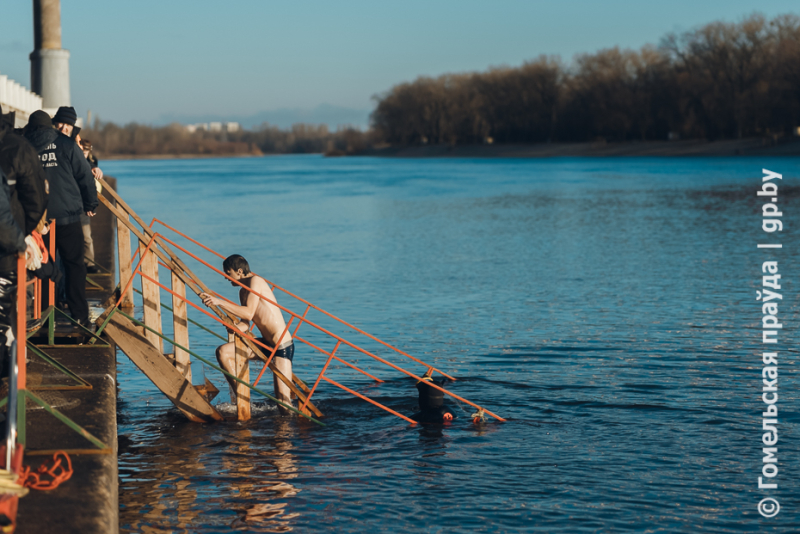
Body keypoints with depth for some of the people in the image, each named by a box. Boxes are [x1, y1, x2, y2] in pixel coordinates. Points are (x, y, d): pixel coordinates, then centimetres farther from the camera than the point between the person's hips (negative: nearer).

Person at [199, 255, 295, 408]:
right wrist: (234, 327, -13)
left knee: (283, 401, -13)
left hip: (282, 345, -9)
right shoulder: (243, 292, 14)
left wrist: (219, 302, -25)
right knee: (223, 352, -3)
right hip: (266, 344, 9)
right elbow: (245, 323, 10)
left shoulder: (255, 281, -14)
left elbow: (249, 314, -24)